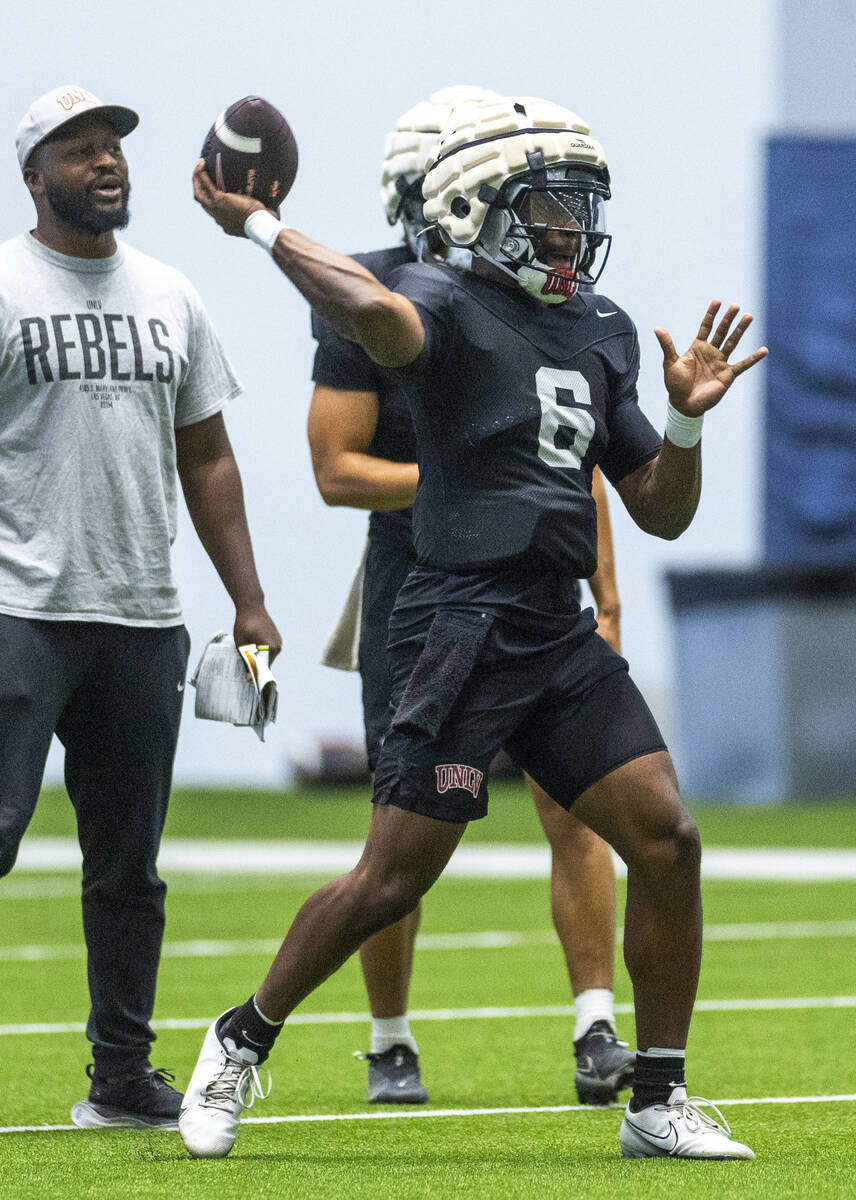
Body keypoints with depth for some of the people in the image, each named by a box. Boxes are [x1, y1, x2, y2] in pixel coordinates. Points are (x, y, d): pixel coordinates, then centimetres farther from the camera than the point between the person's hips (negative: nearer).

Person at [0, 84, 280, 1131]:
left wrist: (250, 604, 14)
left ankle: (122, 1074, 18)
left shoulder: (168, 296, 14)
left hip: (142, 616, 6)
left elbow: (205, 461, 20)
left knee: (127, 864, 10)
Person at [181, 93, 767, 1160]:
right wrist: (260, 229, -25)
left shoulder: (603, 330, 16)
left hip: (560, 634, 7)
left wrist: (687, 420, 1)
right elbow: (376, 316, -35)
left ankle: (659, 1103, 6)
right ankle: (243, 1040, 17)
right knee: (393, 879, -5)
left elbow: (661, 513, 18)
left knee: (666, 841, -3)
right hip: (462, 624, -7)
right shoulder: (448, 307, -7)